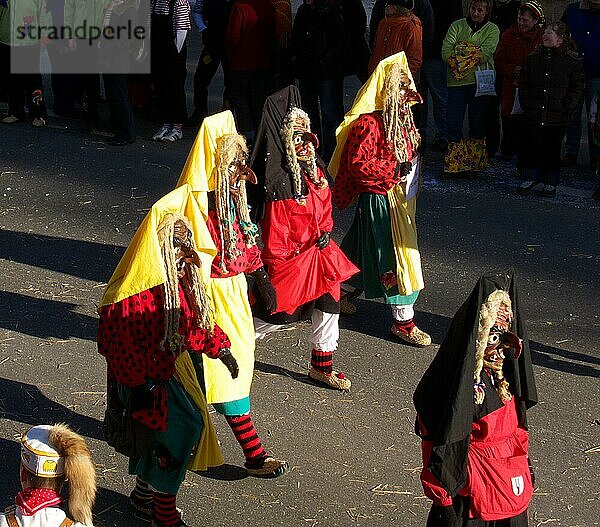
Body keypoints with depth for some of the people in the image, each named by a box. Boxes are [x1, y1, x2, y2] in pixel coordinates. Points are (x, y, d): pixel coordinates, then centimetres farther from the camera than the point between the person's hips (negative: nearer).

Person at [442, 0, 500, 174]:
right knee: (453, 124, -3)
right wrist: (472, 55, -15)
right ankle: (454, 164, 5)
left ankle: (475, 163, 16)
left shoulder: (492, 29, 6)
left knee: (478, 124, 5)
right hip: (456, 81, 1)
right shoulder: (457, 26, 10)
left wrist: (459, 56, -11)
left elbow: (485, 54, -10)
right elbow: (446, 51, -4)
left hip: (480, 81, -1)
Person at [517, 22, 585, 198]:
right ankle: (531, 179, 19)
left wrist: (566, 108, -9)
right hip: (534, 114, 3)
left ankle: (551, 183, 17)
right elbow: (524, 83, 12)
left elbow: (578, 86, -1)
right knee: (533, 147, 5)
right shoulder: (534, 58, 8)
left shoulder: (572, 61, -2)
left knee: (553, 149, 5)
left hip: (557, 117, -2)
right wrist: (526, 104, 1)